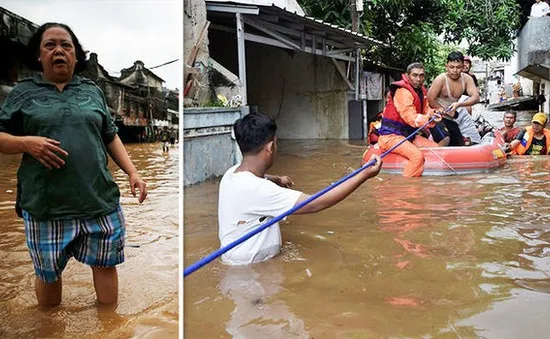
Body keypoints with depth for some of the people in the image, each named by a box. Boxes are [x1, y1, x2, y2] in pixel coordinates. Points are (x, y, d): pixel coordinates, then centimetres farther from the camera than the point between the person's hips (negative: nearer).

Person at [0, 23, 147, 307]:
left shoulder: (92, 91, 13)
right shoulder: (23, 92, 7)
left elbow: (110, 137, 16)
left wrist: (133, 172, 6)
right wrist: (26, 143, -14)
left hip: (100, 200, 2)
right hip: (46, 206, -1)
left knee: (105, 264, 7)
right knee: (47, 273, 11)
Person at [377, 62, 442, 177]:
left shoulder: (421, 90, 13)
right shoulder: (403, 92, -18)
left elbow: (426, 110, 9)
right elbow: (411, 118, -27)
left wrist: (434, 113, -14)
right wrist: (429, 119, -39)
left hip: (408, 135, 10)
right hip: (391, 135, -10)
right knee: (417, 155, -31)